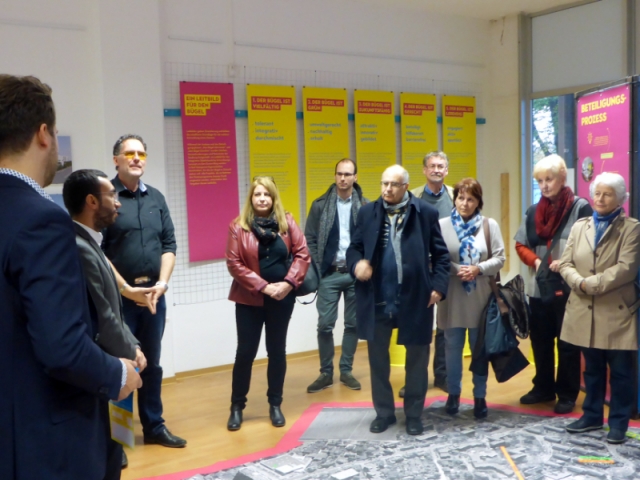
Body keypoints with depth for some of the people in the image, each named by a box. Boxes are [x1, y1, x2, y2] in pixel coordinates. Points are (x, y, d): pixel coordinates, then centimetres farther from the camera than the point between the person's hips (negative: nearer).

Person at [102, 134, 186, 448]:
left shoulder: (156, 198, 11)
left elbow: (169, 244, 10)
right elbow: (97, 250, -11)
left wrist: (162, 282, -4)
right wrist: (125, 287, -15)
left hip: (154, 293, 5)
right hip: (118, 294, -5)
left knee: (151, 362, 13)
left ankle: (154, 426, 24)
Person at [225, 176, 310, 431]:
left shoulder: (287, 221, 2)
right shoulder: (238, 226, -4)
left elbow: (302, 254, -1)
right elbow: (234, 263, -9)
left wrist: (289, 283, -14)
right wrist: (263, 286, -15)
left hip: (282, 298, 2)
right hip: (249, 299, -2)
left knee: (277, 350, 10)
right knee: (245, 352, 2)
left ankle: (275, 404, 23)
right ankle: (237, 406, 16)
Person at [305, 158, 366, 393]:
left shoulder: (365, 206, 1)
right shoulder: (320, 205, 1)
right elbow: (310, 239, 1)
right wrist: (316, 269, -6)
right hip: (329, 274, 0)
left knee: (353, 324, 8)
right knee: (325, 324, 0)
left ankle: (346, 371, 20)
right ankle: (326, 373, 13)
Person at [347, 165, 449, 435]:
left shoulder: (426, 213, -2)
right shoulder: (367, 213, 5)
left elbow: (440, 254, 1)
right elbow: (354, 247, 7)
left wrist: (439, 285, -10)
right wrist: (357, 263, -16)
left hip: (415, 299, -2)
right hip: (377, 300, 2)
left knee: (416, 359, 10)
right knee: (378, 358, 12)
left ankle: (414, 415, 26)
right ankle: (384, 412, 29)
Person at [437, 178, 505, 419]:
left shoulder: (490, 225, 2)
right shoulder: (442, 225, -2)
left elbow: (499, 258, 0)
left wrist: (479, 269, -16)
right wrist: (457, 269, -18)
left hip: (481, 297, 1)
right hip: (452, 297, -1)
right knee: (453, 347, 9)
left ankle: (480, 396, 22)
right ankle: (453, 393, 24)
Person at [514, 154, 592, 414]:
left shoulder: (580, 208, -7)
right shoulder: (533, 211, 9)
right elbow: (520, 244, 13)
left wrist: (566, 262, -20)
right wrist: (535, 261, -6)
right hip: (539, 287, 5)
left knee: (567, 342, 3)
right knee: (540, 340, 14)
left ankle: (567, 394, 15)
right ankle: (544, 388, 28)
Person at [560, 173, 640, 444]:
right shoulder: (579, 226, 12)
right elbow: (566, 263, 5)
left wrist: (593, 284, -19)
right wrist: (579, 283, -14)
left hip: (616, 312, -4)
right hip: (584, 311, 4)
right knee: (592, 368, 16)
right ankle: (592, 415, 28)